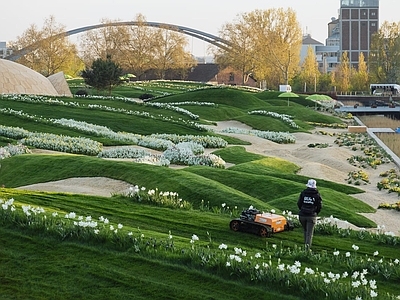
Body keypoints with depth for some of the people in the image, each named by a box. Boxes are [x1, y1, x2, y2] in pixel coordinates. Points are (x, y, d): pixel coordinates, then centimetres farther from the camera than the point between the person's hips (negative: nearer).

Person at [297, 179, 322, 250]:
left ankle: (306, 245, 29)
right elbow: (320, 206, -3)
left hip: (302, 215, 2)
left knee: (305, 231, 22)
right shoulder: (317, 194, -3)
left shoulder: (303, 193, -1)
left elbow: (299, 203, 0)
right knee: (309, 233, -2)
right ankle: (307, 247, -15)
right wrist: (316, 212, 15)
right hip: (312, 216, -2)